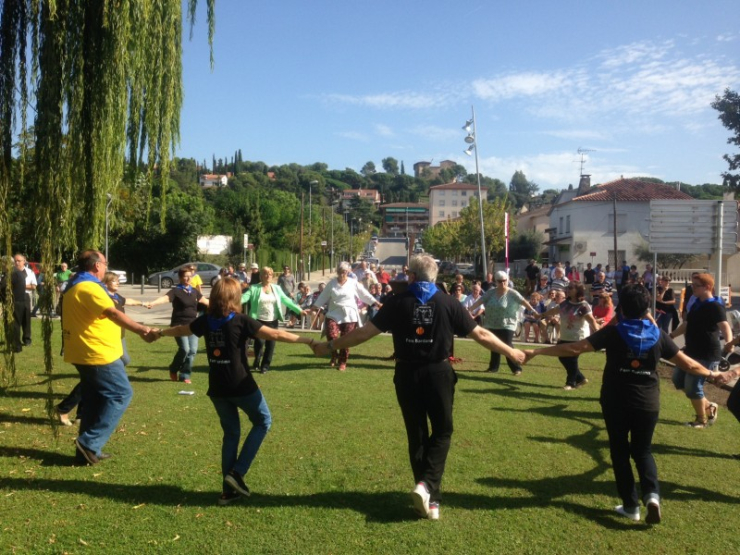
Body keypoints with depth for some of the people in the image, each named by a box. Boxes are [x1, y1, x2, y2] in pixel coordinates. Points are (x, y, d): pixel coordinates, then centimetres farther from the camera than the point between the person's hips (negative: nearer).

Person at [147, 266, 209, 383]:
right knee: (184, 349, -15)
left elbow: (204, 301, 25)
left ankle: (185, 375, 12)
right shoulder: (176, 291, -8)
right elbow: (165, 298, -27)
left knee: (193, 350, -1)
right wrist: (153, 303, -46)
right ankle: (173, 369, 13)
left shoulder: (194, 291, 9)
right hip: (179, 325, -5)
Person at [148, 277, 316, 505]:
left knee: (231, 433, 18)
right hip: (241, 387, -5)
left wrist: (159, 332, 41)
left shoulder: (205, 321, 2)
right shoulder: (241, 321, -13)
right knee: (263, 421, 15)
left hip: (217, 389, 6)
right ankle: (237, 473, 5)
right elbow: (275, 334, -17)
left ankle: (228, 489, 19)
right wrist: (309, 341, -13)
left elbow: (180, 330, 20)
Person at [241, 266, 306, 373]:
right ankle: (257, 361, 19)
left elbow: (286, 300, 6)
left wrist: (299, 310, 0)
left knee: (270, 344, 3)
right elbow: (244, 297, -14)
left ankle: (265, 366, 18)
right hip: (259, 320, -3)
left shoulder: (277, 288, 7)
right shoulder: (254, 288, -2)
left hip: (272, 321, 3)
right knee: (259, 342, -10)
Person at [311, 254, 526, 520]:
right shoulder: (448, 302, -3)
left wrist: (331, 346, 5)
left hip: (407, 374, 1)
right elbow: (480, 334, 1)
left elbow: (365, 332, -6)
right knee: (442, 431, 14)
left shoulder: (398, 301, -4)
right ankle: (426, 485, -5)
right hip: (439, 374, -1)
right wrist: (510, 352, 15)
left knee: (417, 436, 13)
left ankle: (430, 499, 19)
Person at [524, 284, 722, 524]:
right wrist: (713, 374, 24)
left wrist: (536, 352, -16)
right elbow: (688, 364, 5)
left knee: (620, 452, 14)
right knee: (643, 451, 19)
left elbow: (575, 348, -18)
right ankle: (652, 494, -5)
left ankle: (631, 505, 17)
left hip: (616, 403, -2)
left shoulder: (613, 332, -10)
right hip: (648, 404, 3)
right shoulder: (658, 334, -1)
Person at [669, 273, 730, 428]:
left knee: (693, 387, -4)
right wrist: (671, 336, 29)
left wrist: (729, 344, -47)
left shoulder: (715, 307, -17)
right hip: (692, 351, 9)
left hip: (707, 355, -9)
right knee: (678, 379, 15)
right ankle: (709, 406, 28)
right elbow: (686, 325, 24)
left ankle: (702, 420, 18)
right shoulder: (696, 304, 11)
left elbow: (725, 327, -31)